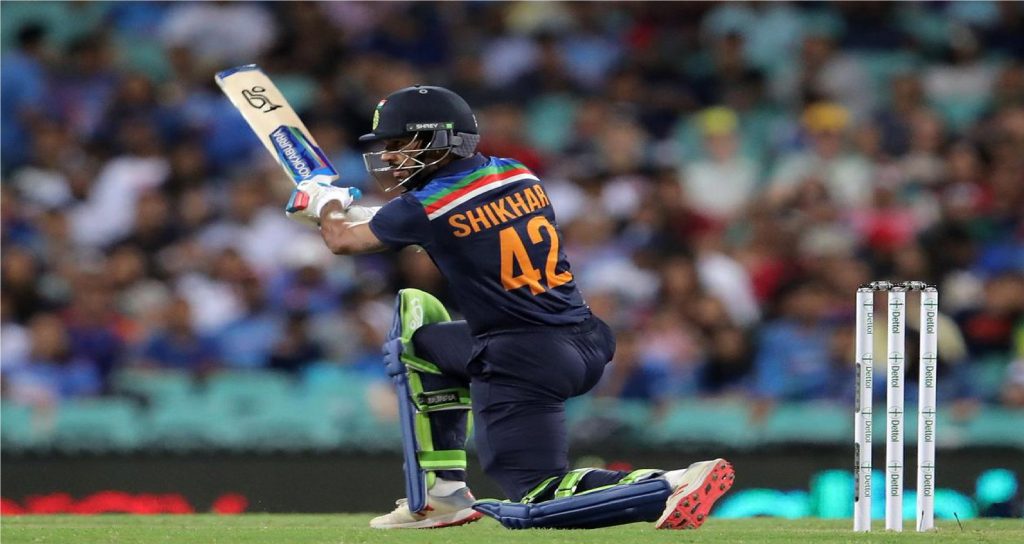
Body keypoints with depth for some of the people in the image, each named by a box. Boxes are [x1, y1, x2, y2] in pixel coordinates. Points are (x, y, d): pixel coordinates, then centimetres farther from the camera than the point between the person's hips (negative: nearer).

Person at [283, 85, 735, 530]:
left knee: (531, 505, -3)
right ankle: (441, 494, 21)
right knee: (415, 314, 25)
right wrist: (349, 208, 34)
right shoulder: (518, 175, 9)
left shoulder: (425, 208, -10)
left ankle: (673, 486, -24)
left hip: (523, 366, -8)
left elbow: (343, 240, 11)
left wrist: (328, 203, 34)